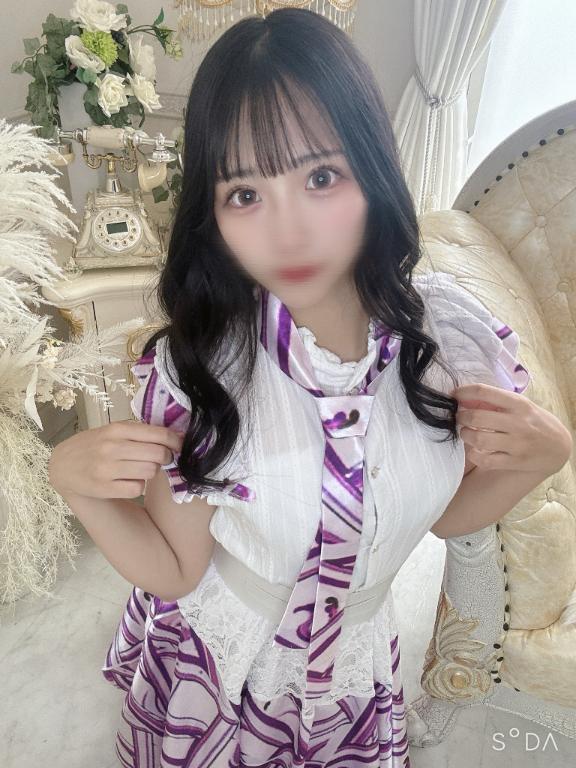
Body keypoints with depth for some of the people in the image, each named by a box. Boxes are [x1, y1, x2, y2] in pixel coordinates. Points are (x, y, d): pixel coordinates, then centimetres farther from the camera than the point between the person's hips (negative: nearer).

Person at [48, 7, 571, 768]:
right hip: (205, 683, -1)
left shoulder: (447, 328, -21)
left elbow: (445, 513, -5)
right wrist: (74, 483, -32)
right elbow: (170, 570, -16)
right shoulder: (194, 370, -28)